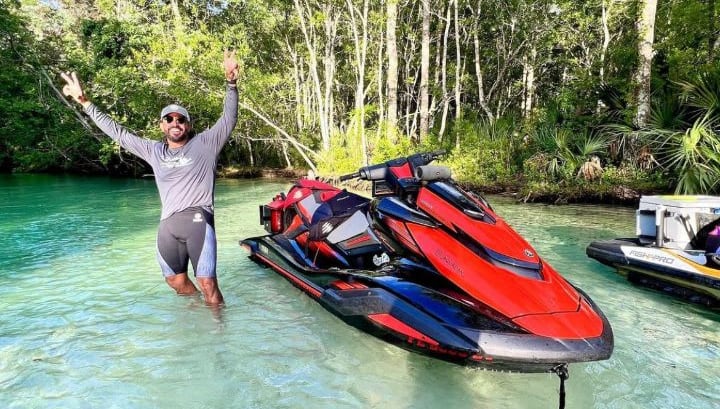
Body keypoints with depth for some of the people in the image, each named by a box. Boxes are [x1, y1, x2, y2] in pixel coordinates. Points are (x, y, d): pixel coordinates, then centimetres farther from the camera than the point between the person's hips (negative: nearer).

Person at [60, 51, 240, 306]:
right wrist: (85, 102, 25)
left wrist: (231, 82, -10)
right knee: (176, 282, 13)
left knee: (208, 284, -9)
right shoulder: (154, 151, 20)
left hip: (198, 220, -5)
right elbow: (117, 133, 25)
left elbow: (229, 119, 2)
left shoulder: (204, 144, 9)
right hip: (167, 226, 5)